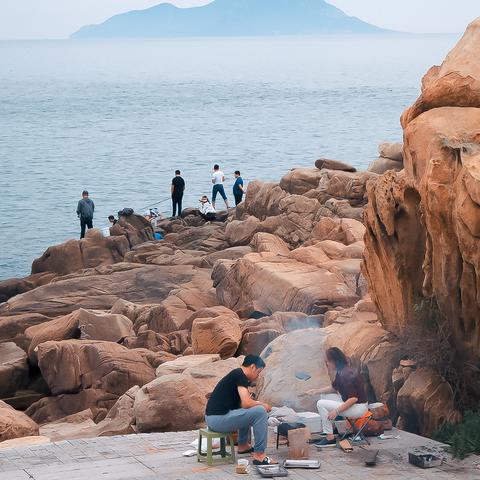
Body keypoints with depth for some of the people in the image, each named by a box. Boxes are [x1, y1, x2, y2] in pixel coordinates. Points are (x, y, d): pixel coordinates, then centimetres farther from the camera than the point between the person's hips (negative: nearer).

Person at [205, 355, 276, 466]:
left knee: (247, 412, 33)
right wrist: (263, 405, -3)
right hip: (218, 419, -11)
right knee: (260, 412, -16)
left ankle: (243, 445, 35)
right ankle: (259, 455, -13)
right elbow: (246, 403, -20)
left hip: (211, 418, 11)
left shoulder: (236, 374, 18)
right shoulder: (240, 375, -12)